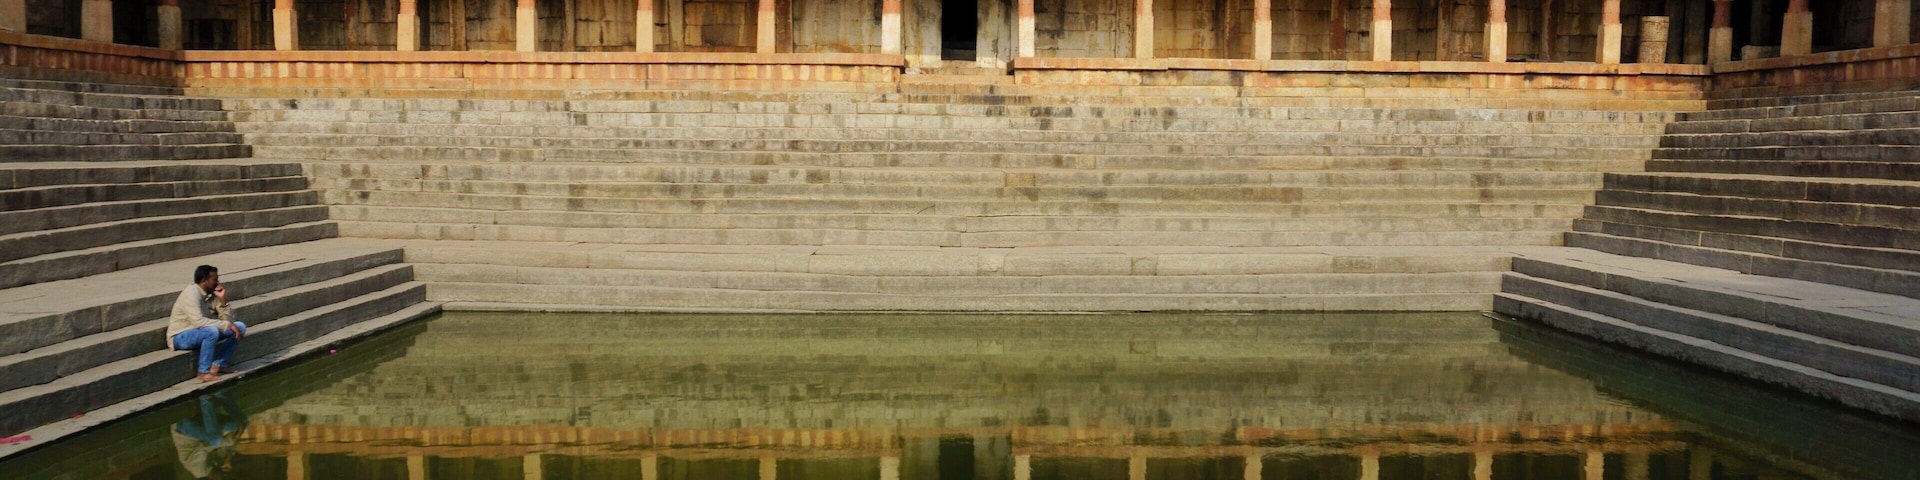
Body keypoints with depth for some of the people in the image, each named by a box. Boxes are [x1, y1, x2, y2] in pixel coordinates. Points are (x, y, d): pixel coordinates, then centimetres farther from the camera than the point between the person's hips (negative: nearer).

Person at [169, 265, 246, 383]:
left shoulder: (211, 294, 2)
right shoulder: (191, 294, -22)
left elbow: (227, 320, -1)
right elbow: (198, 321, -35)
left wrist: (222, 300, -14)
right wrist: (227, 325, -32)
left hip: (203, 332, 8)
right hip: (181, 337, -8)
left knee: (240, 327, -3)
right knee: (212, 331, -37)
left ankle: (216, 365, -7)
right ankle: (203, 372, -25)